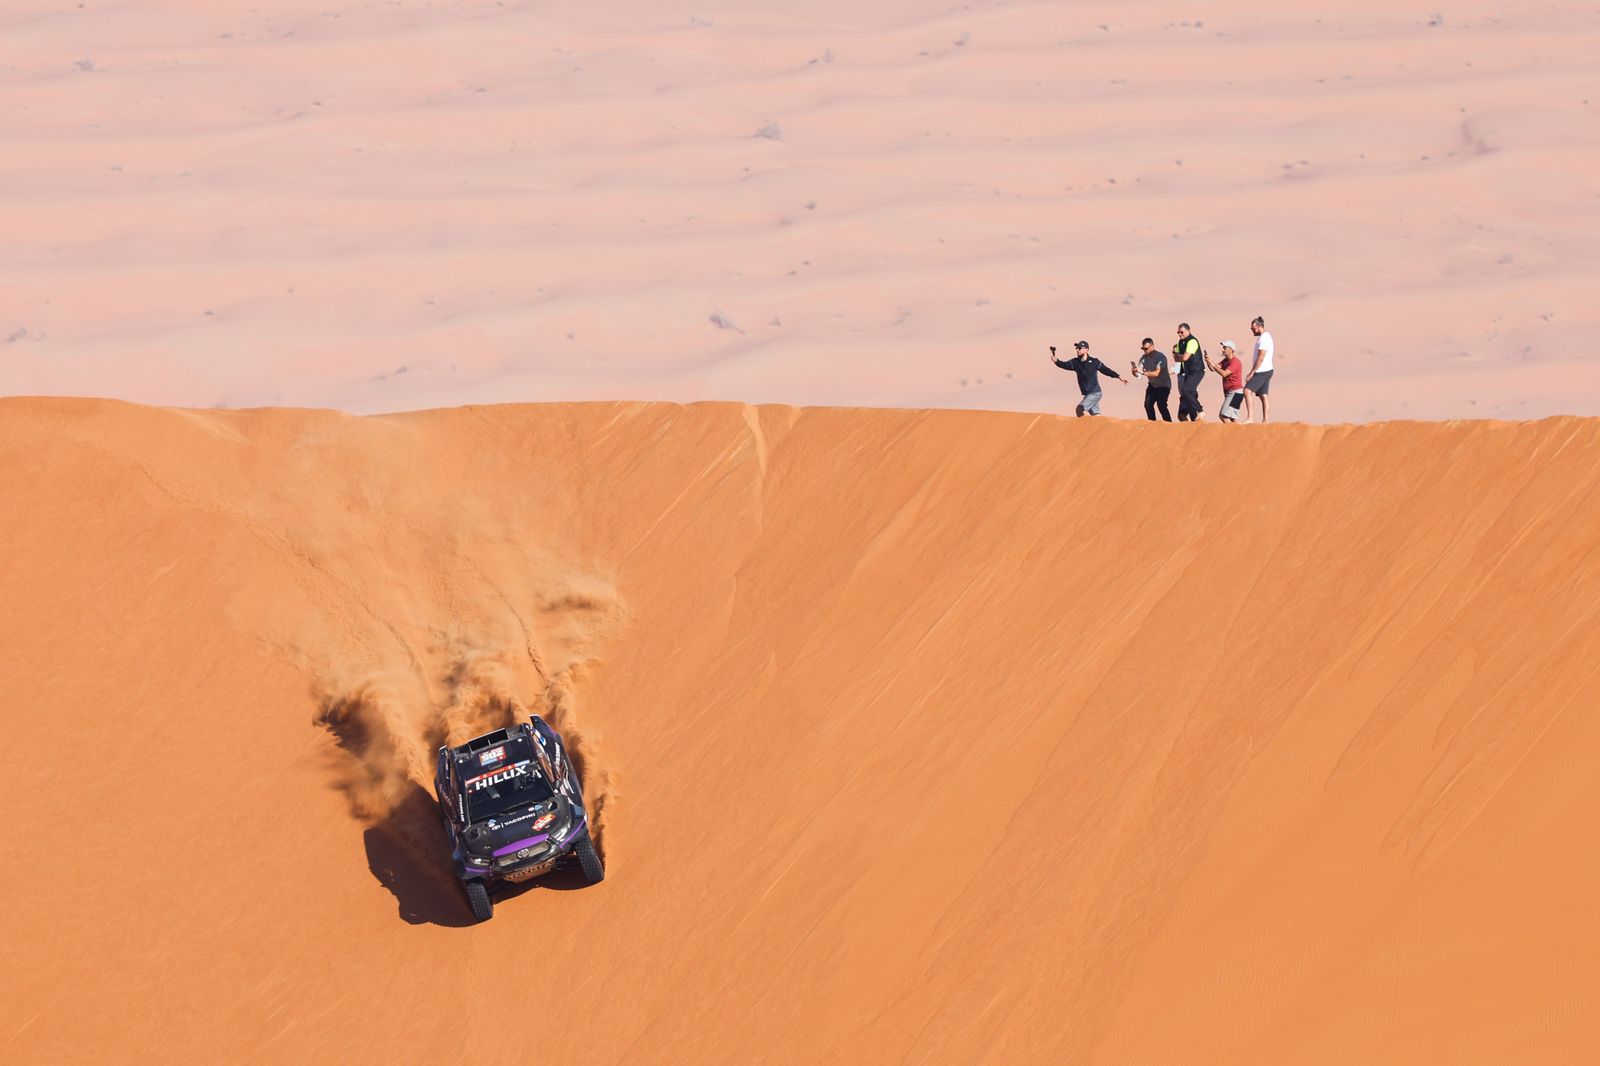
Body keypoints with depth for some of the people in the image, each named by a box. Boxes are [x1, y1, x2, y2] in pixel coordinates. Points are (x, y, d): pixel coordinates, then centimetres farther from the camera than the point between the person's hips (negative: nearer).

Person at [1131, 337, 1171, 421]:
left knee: (1161, 404, -20)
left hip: (1163, 385, -6)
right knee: (1148, 404, 2)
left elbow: (1156, 373, -32)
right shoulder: (1144, 358, -5)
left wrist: (1143, 372, -42)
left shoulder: (1160, 357, -23)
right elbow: (1138, 374, -10)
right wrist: (1134, 370, -33)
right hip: (1152, 385, 6)